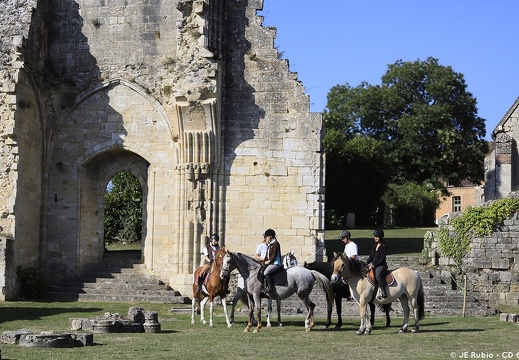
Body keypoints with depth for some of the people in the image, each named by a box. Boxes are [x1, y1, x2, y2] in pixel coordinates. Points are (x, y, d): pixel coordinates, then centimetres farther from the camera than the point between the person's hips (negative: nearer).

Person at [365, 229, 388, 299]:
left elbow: (382, 259, -14)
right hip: (373, 265, 9)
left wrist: (374, 265, -18)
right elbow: (372, 256, 19)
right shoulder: (376, 245, 14)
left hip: (381, 265, -9)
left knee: (378, 275, -37)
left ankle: (383, 292, -38)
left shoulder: (384, 246, -10)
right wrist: (366, 263, 5)